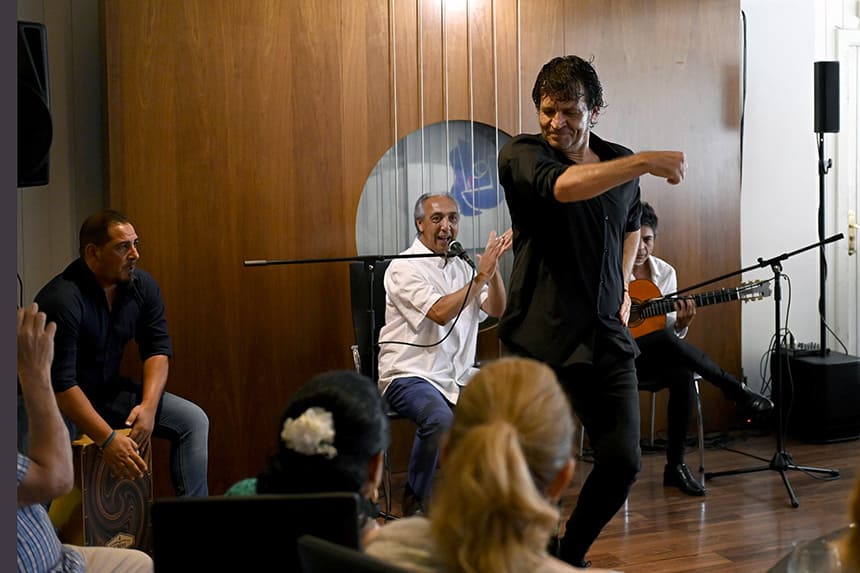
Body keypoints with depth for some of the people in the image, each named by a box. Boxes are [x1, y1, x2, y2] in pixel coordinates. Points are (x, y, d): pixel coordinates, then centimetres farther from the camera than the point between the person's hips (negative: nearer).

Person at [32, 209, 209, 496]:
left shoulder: (142, 285, -5)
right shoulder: (61, 300, -27)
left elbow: (158, 349, -1)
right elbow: (61, 384, -30)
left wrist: (148, 405, -18)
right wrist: (109, 440, -34)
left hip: (108, 391, 7)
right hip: (57, 400, -7)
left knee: (193, 420, -3)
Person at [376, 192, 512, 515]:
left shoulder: (461, 267, 16)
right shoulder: (404, 268, -6)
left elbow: (496, 310, 6)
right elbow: (440, 313, -19)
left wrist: (493, 266, -8)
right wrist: (481, 275, -19)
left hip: (458, 376, 7)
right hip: (410, 374, -7)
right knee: (440, 419, -36)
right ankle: (415, 503, -15)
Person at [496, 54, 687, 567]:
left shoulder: (622, 163, 9)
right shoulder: (521, 155, -7)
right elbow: (562, 187, -31)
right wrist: (647, 162, -37)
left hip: (606, 338, 5)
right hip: (540, 338, -5)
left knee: (623, 462, 3)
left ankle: (572, 555, 27)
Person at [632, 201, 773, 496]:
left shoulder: (665, 272, 8)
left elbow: (670, 328, 9)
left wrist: (680, 324, -15)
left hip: (652, 354, 4)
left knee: (682, 376, -31)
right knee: (663, 337, -36)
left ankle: (675, 464, -20)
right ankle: (734, 389, -23)